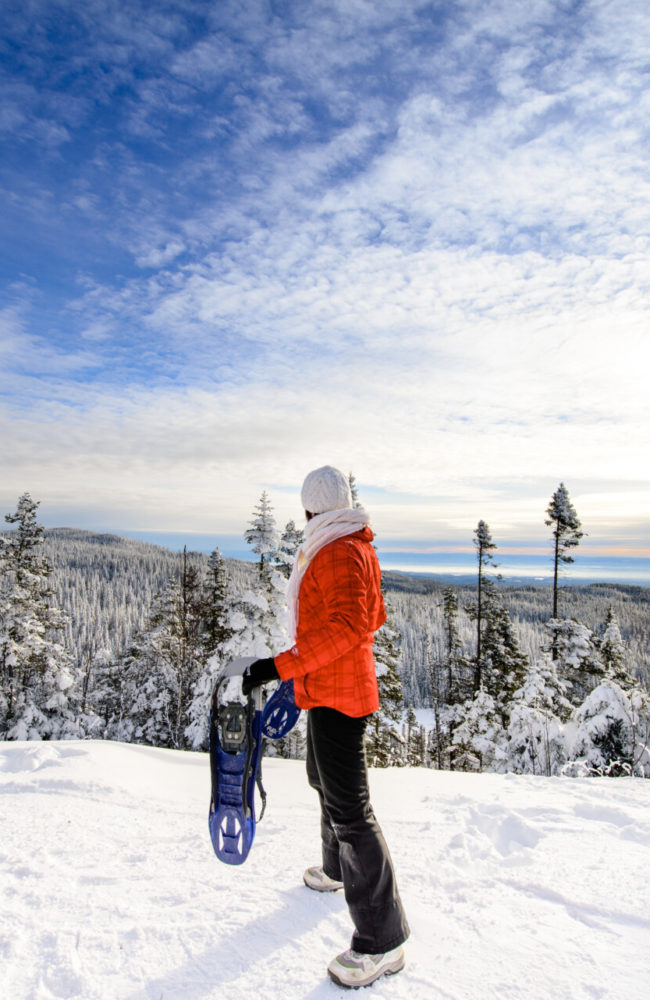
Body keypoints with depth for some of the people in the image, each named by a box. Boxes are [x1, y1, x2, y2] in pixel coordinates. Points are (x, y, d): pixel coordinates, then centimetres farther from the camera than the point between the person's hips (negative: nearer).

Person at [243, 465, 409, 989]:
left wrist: (283, 665, -35)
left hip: (336, 693, -11)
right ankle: (338, 869, 49)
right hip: (333, 690, 11)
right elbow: (374, 616, 19)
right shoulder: (352, 548, 11)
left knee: (349, 808, -4)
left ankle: (383, 941, 8)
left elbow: (349, 625, -33)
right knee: (325, 780, 27)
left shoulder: (340, 552, -21)